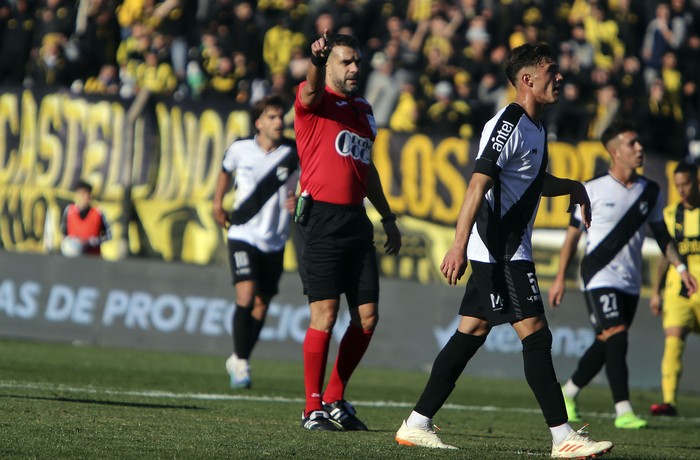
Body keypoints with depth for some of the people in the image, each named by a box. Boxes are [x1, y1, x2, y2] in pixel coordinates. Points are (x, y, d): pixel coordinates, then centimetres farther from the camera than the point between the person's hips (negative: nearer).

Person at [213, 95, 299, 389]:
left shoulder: (294, 154, -5)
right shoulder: (240, 149, -2)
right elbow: (226, 171, 20)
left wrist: (298, 203, -17)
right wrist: (218, 205, 20)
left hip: (274, 242, 2)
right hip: (243, 235, -2)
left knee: (261, 306, 5)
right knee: (246, 296, -19)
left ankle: (238, 361, 25)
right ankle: (240, 362, -9)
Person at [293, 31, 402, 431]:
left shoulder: (364, 110, 20)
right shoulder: (315, 102, -1)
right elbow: (312, 90, -27)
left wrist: (388, 218, 29)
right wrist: (316, 62, -49)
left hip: (357, 220, 7)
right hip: (322, 218, -7)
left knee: (367, 317, 5)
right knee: (325, 315, -9)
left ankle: (335, 399, 18)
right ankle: (313, 408, -1)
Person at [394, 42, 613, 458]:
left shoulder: (535, 127, 16)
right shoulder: (509, 126, -15)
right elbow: (478, 184, -23)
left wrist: (573, 187, 21)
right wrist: (459, 245, -30)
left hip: (510, 249, 10)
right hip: (499, 249, -10)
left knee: (471, 334, 9)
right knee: (536, 334, -12)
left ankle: (417, 425, 12)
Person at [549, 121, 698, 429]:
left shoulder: (650, 192, 7)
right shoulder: (593, 190, -6)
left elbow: (661, 235, 17)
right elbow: (573, 235, 1)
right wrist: (560, 278, 0)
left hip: (630, 283, 5)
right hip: (600, 277, -5)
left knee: (605, 345, 10)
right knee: (616, 338, -18)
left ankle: (569, 393, 31)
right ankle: (623, 412, -19)